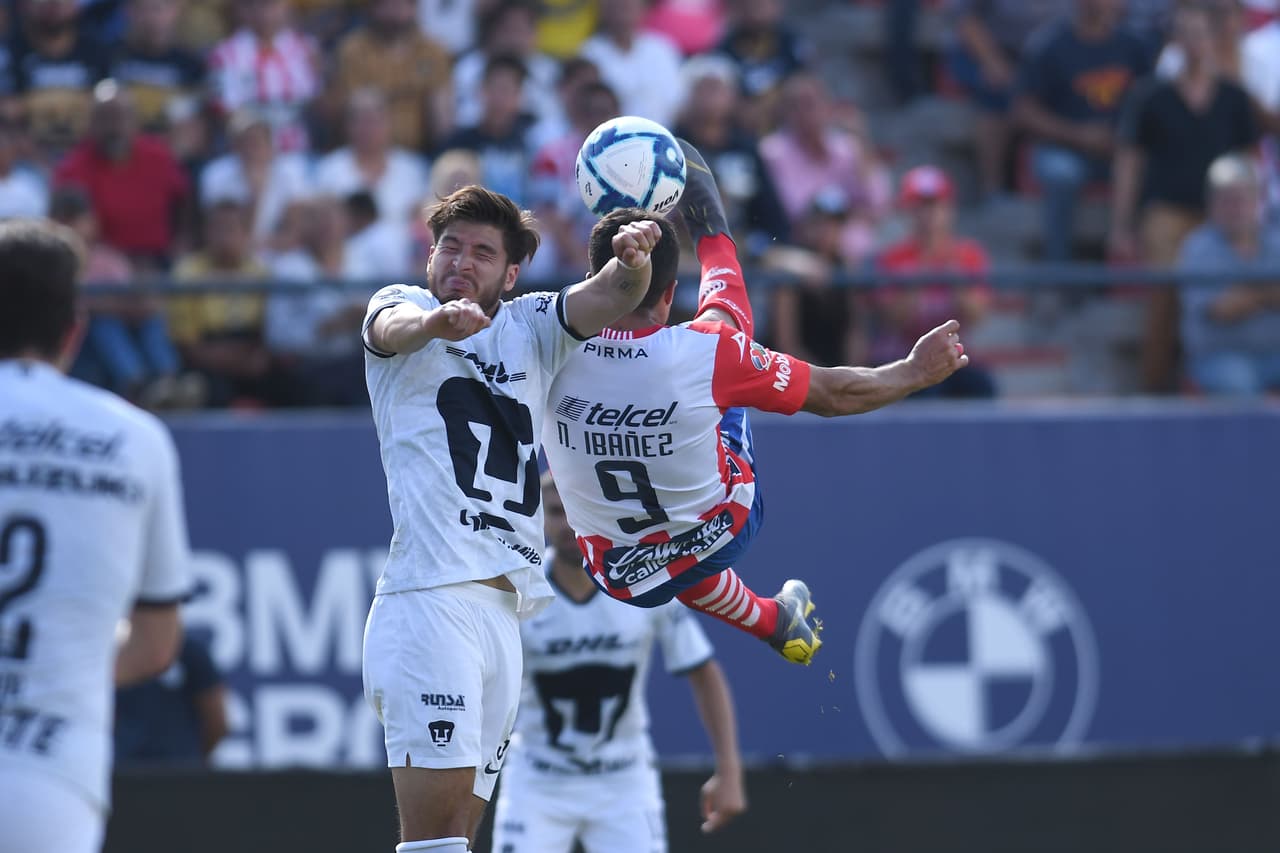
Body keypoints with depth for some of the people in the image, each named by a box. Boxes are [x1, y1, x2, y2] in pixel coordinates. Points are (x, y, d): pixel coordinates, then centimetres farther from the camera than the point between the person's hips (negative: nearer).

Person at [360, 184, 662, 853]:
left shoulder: (532, 329, 19)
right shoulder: (402, 304, 8)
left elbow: (609, 297, 2)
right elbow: (394, 327, -16)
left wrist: (632, 262, -22)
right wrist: (436, 321, -40)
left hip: (505, 615, 5)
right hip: (431, 594, -5)